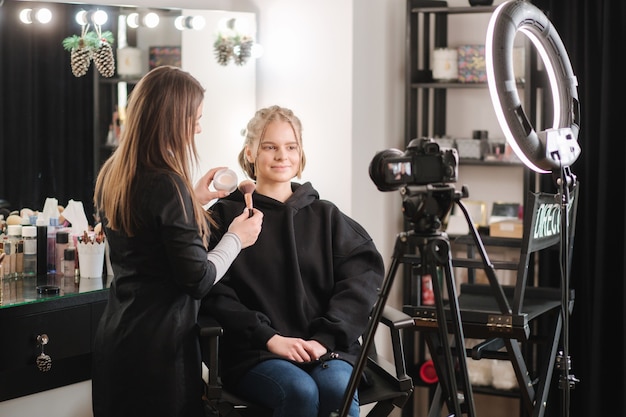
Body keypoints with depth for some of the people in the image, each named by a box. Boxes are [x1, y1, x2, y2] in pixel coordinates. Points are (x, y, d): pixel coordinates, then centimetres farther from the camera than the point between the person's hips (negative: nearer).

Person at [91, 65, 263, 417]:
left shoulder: (112, 175, 4)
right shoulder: (167, 183, -21)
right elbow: (198, 280, -18)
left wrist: (194, 200, 16)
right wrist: (236, 239, -3)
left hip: (116, 335, 8)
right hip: (159, 343, -8)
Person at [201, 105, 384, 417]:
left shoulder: (326, 216, 16)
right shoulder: (224, 216, 8)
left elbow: (363, 276, 4)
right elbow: (215, 294, -1)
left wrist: (325, 338, -10)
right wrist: (270, 338, -13)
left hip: (325, 346, 2)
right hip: (253, 351, -2)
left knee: (338, 389, -31)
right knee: (300, 391, -33)